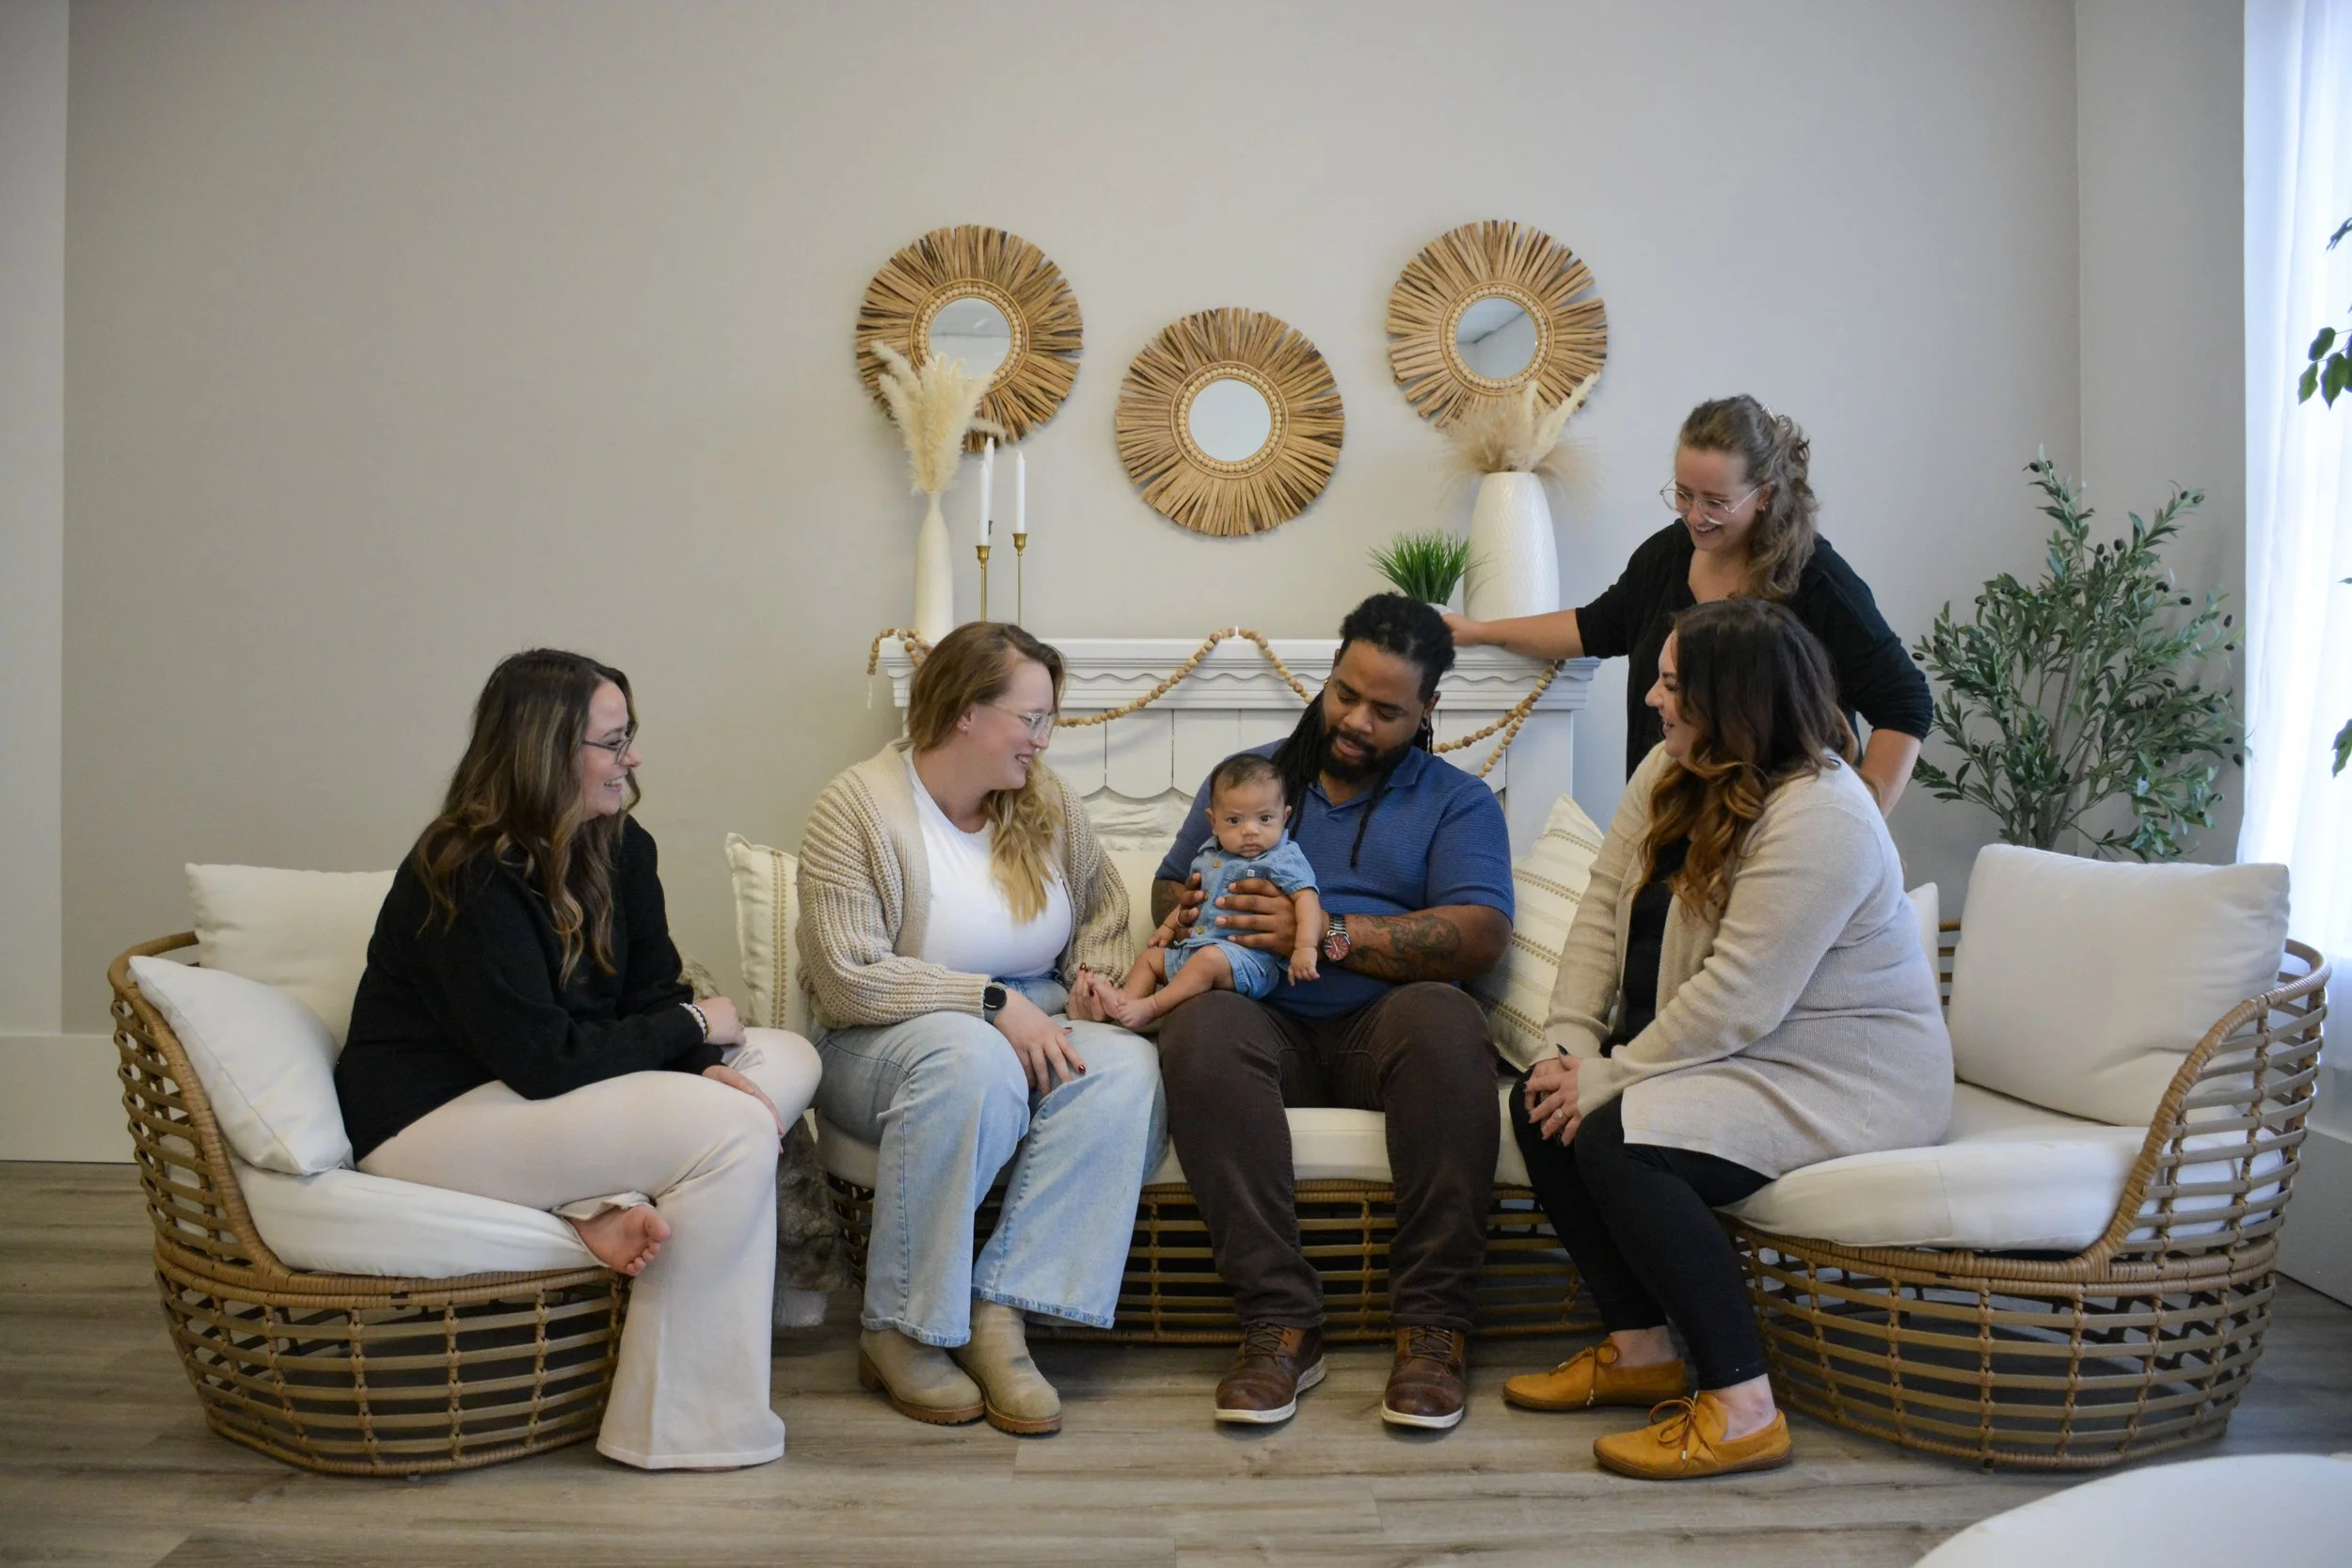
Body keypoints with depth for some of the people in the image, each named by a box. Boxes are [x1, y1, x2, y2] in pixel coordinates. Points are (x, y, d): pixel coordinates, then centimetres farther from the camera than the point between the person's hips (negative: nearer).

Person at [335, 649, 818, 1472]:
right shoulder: (469, 879, -22)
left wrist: (710, 1068, -17)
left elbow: (655, 996, 4)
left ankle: (618, 1204, -19)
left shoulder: (620, 847, 2)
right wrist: (695, 1026, -13)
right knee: (732, 1134, -25)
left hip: (537, 1088, 9)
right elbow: (544, 1062, -25)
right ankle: (675, 1425, -18)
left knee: (787, 1058, -2)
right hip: (431, 1119, -9)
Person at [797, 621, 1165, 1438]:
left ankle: (1000, 1315, -28)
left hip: (1031, 1030, 5)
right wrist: (992, 1002, -23)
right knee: (972, 1057, -39)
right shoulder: (857, 806, -11)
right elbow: (848, 981, -18)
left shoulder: (1045, 800, 6)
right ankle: (898, 1332, -24)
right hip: (884, 1044, -5)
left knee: (1127, 1069, -27)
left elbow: (1103, 907, 20)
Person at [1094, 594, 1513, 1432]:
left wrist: (1329, 934, -14)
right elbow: (1167, 891, 18)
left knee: (1444, 1018, -35)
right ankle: (1279, 1321, -29)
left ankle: (1432, 1325, -27)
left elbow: (1480, 935, -5)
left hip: (1380, 1026, -1)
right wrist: (1191, 906, -8)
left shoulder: (1457, 800, 12)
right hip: (1268, 1023, 1)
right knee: (1201, 1024, -33)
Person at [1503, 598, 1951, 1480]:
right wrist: (1570, 1045, -9)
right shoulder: (1673, 773, 4)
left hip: (1842, 1077, -9)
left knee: (1615, 1142, -27)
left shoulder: (1820, 818, -25)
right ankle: (1639, 1348, 5)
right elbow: (1602, 911, 2)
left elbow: (1739, 999, -28)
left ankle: (1742, 1411, -18)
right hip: (1731, 1054, 9)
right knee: (1540, 1106, -7)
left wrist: (1610, 1078, -22)